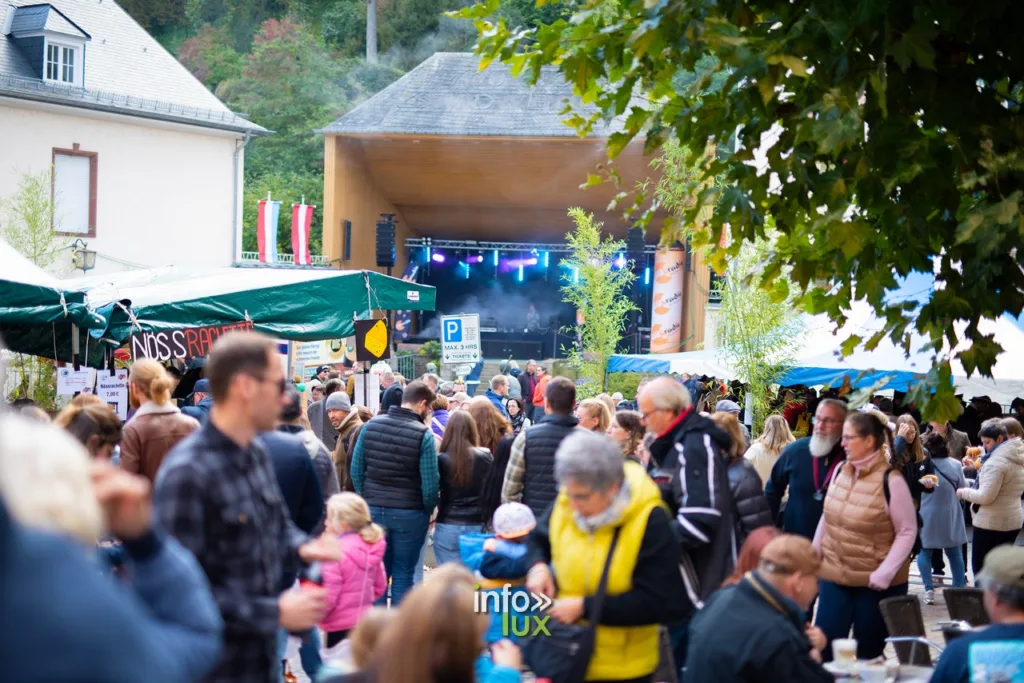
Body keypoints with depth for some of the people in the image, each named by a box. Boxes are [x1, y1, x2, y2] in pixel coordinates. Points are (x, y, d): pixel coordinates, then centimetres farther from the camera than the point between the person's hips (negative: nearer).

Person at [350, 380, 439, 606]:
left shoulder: (371, 426, 0)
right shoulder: (424, 434, -13)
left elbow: (357, 469, 3)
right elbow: (430, 483, -14)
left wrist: (367, 499, 13)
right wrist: (429, 511, 4)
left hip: (373, 511, 4)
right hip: (409, 514, -4)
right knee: (403, 575, 6)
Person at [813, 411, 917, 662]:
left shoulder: (890, 480, -15)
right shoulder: (840, 470, 2)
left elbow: (907, 532, -12)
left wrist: (885, 573, -19)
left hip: (875, 583, -5)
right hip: (834, 576, 5)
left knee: (868, 653, 8)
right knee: (824, 646, 1)